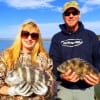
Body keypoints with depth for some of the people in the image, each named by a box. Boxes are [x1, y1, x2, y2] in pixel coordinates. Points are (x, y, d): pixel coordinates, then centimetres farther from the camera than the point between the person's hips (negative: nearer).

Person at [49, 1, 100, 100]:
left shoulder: (90, 35, 3)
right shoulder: (57, 38, 3)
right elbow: (53, 61, -4)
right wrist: (61, 75, -23)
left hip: (86, 88, 0)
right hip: (64, 87, 0)